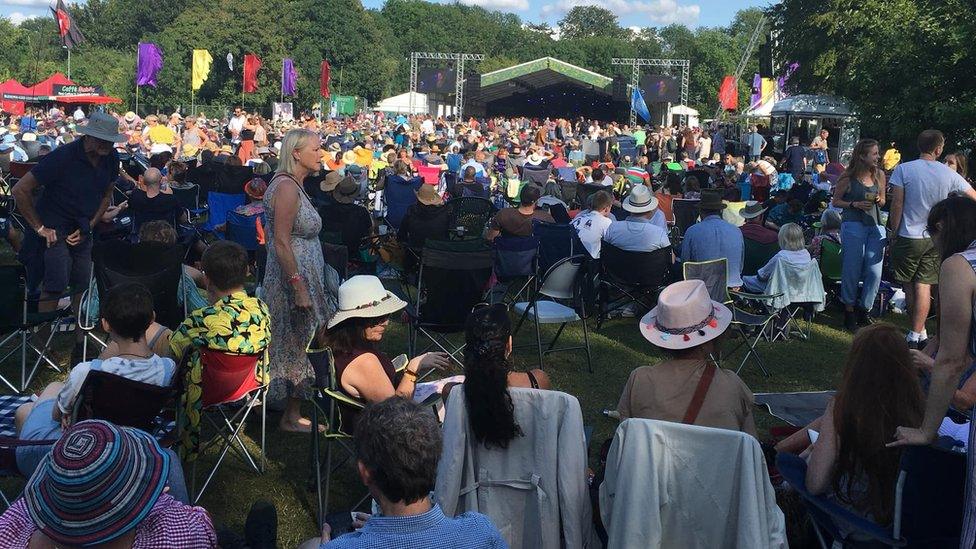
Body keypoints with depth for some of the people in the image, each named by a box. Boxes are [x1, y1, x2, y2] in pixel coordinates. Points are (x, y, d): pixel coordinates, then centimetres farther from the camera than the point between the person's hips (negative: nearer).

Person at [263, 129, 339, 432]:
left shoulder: (294, 185, 12)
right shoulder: (286, 187, -19)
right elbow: (281, 243, -24)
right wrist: (299, 287, -25)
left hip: (305, 276, 10)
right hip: (294, 279, -10)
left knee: (301, 346, 16)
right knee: (299, 346, 0)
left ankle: (293, 411, 27)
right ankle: (292, 416, 12)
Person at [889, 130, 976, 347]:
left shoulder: (903, 170, -9)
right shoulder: (949, 174, -1)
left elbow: (897, 204, -11)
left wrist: (894, 232, -1)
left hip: (908, 237, -2)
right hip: (935, 239, 2)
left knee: (909, 285, 11)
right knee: (924, 285, 3)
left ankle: (918, 331, 19)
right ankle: (917, 333, 1)